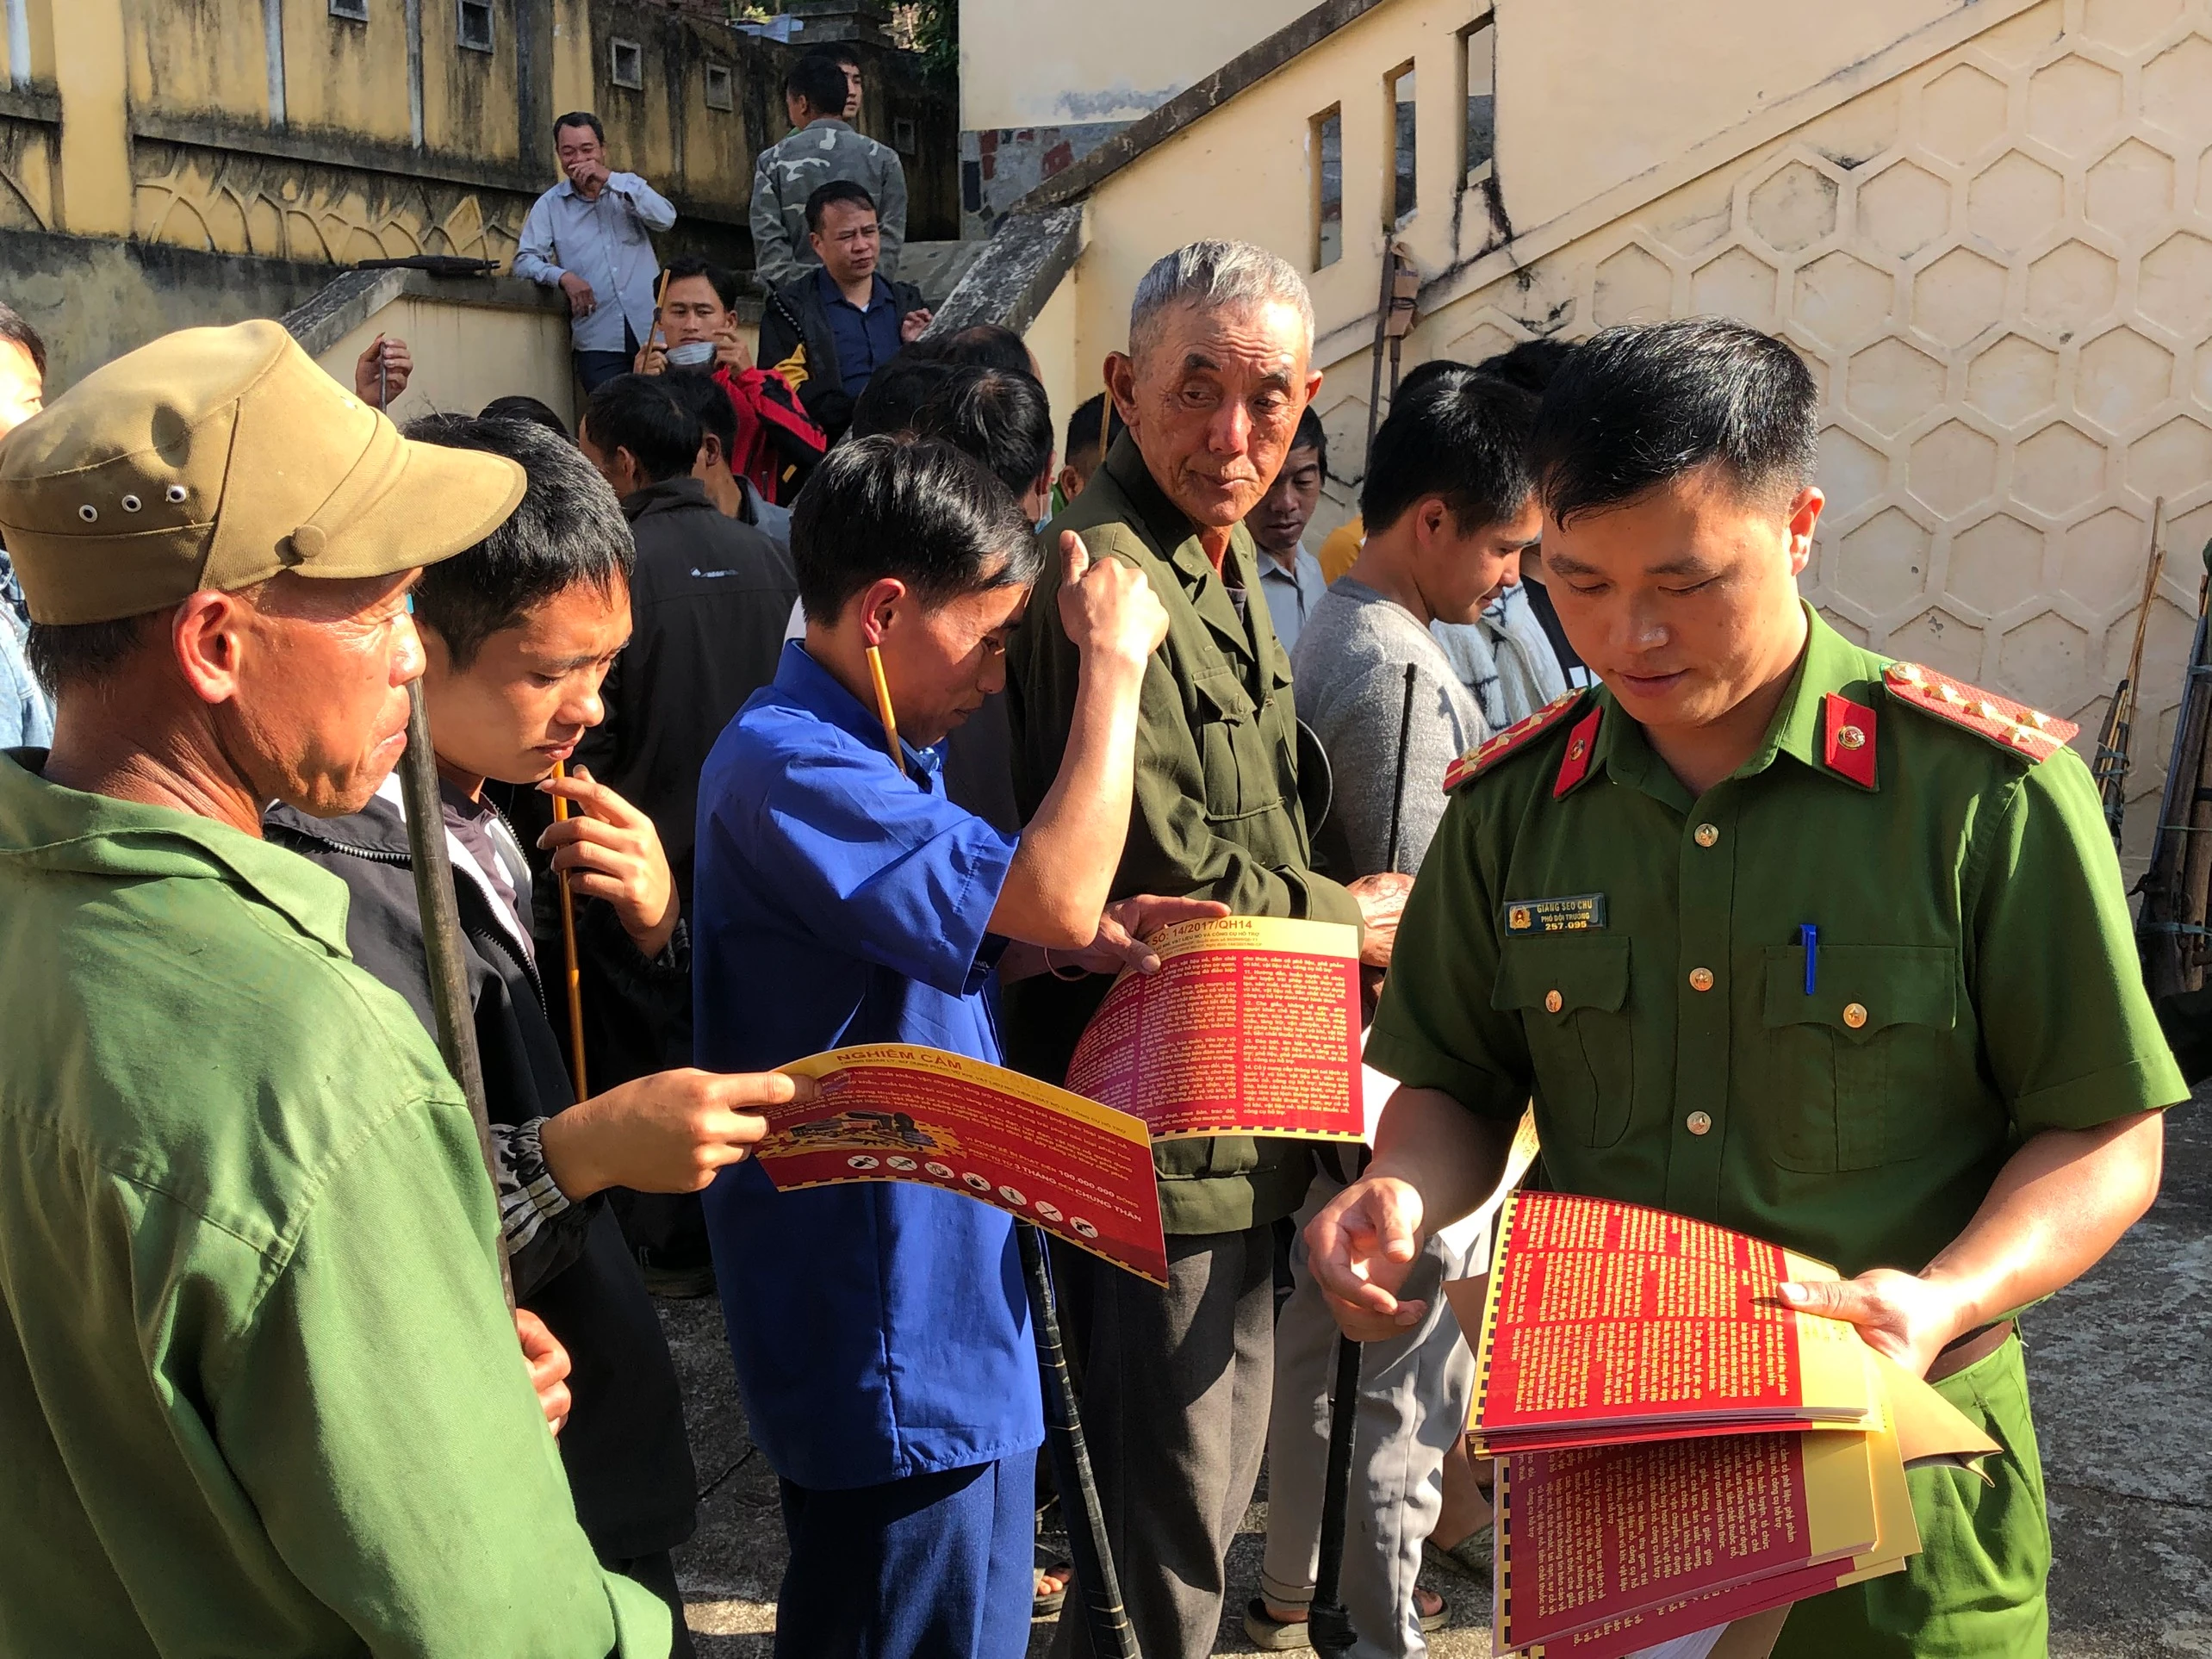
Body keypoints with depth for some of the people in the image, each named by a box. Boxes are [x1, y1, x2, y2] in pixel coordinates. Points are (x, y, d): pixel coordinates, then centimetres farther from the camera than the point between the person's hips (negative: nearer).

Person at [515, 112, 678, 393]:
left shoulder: (628, 187, 13)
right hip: (599, 342, -1)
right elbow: (524, 260, 2)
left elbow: (666, 219, -5)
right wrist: (562, 277, -18)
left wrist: (609, 178, -11)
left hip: (653, 331, 1)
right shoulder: (549, 205, 9)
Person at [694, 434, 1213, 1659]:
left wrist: (1074, 939, -2)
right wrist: (1113, 660, -21)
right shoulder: (786, 768, -23)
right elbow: (1052, 895, -31)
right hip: (887, 1340, -10)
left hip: (943, 1296, 10)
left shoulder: (875, 752, 10)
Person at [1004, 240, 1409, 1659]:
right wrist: (1358, 920, -8)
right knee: (1165, 1544, 6)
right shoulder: (1108, 580, -22)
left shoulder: (1226, 556, 12)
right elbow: (1173, 878, -25)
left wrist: (1327, 907, 4)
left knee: (1222, 1467, 26)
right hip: (1156, 1131, -10)